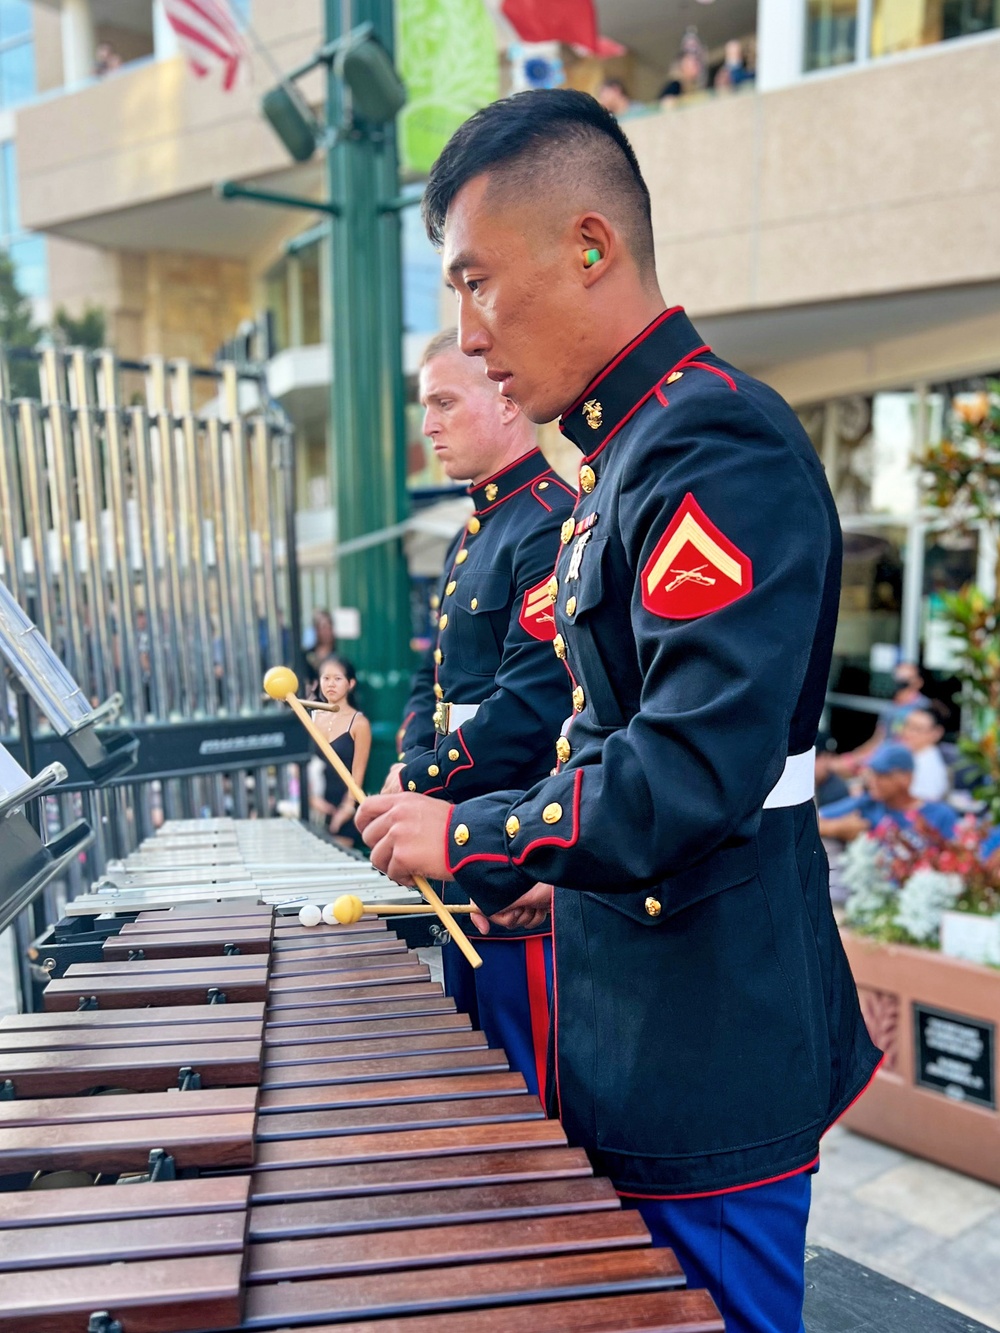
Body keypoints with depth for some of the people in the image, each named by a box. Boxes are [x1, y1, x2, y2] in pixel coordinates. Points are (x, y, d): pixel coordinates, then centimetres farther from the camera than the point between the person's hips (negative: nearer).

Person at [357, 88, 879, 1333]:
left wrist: (472, 840, -17)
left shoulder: (718, 447, -21)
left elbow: (697, 771, -29)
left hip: (706, 1055, -9)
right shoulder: (629, 452, 10)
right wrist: (570, 868, 11)